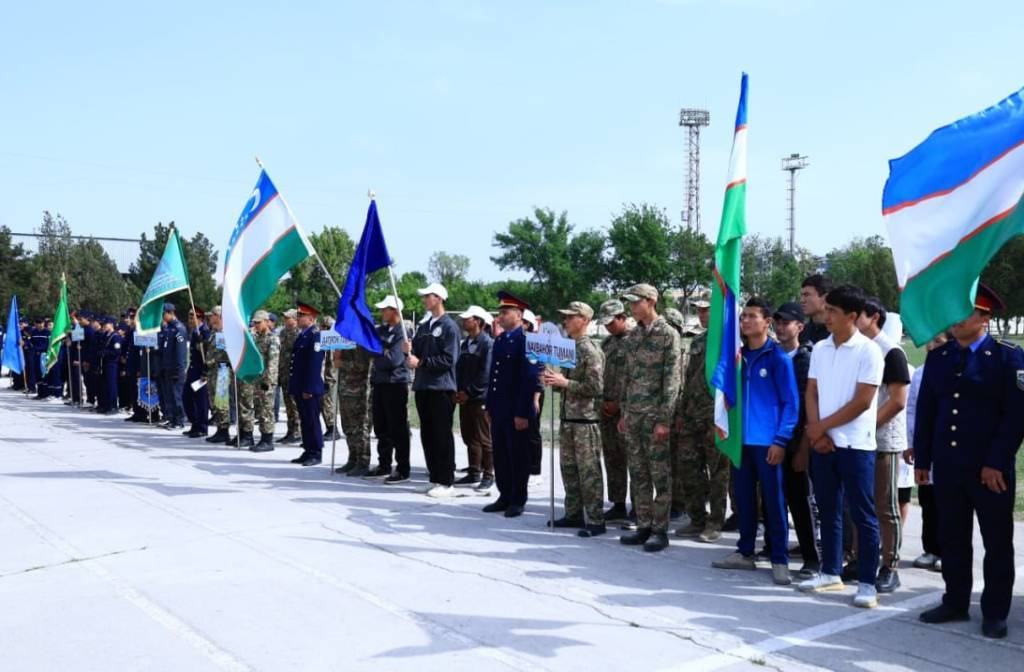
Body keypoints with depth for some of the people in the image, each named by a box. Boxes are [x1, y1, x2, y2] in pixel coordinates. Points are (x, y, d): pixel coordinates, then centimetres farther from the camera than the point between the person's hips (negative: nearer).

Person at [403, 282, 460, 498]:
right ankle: (435, 478, 18)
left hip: (441, 387, -8)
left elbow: (449, 359, -15)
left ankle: (446, 482, 2)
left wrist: (421, 362, -15)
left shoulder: (449, 326, -7)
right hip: (423, 386, 8)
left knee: (442, 435, -4)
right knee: (427, 434, 10)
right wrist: (408, 352, -2)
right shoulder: (423, 326, 17)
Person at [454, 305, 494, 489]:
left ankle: (488, 475, 4)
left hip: (480, 398, -8)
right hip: (465, 397, 8)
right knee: (469, 437, 12)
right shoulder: (465, 343, 15)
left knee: (484, 439, -3)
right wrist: (459, 391, 2)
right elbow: (459, 368, 15)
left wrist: (469, 392, -14)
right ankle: (474, 473, 21)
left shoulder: (487, 343, -11)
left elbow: (486, 373, -16)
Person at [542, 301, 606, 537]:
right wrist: (552, 380, 3)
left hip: (585, 419, -8)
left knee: (589, 471, -4)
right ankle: (573, 514, 23)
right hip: (567, 416, 8)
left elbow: (596, 388, -16)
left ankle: (596, 520, 2)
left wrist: (565, 383, -19)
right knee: (568, 468, 13)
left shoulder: (591, 350, -12)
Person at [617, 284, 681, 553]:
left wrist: (664, 419, -16)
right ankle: (643, 526, 18)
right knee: (638, 473, 10)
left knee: (660, 474, 0)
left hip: (655, 414, -7)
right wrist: (624, 412, 14)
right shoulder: (633, 335, 13)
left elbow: (671, 379, -12)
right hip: (633, 414, 7)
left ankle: (660, 530, 7)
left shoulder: (668, 334, -7)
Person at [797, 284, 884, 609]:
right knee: (828, 510, 13)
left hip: (856, 445, -6)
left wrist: (822, 426, -9)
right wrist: (816, 431, -5)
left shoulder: (868, 351, -9)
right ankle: (831, 572, 24)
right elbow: (811, 393, 9)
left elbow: (862, 401, -13)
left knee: (863, 515, 0)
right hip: (823, 443, 6)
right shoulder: (820, 349, 9)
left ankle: (867, 583, 7)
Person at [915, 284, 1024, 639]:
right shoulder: (938, 357, 8)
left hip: (991, 468, -4)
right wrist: (921, 459, 7)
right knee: (952, 540, 12)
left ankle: (995, 613, 17)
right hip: (947, 466, 4)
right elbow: (925, 410, 10)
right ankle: (955, 603, 24)